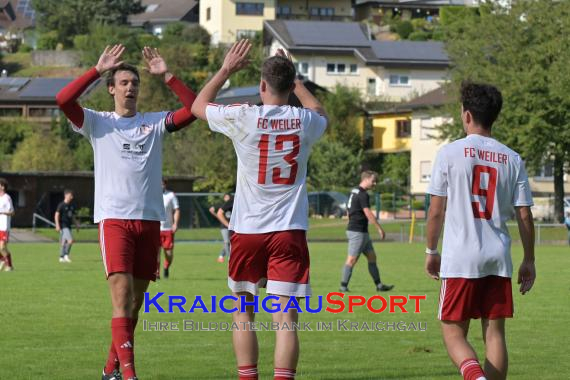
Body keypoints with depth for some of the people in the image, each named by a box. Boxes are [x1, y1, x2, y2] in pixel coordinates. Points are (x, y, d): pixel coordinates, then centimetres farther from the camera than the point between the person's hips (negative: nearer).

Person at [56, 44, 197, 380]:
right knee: (122, 296, -15)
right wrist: (98, 69, -8)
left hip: (150, 219, 3)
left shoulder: (155, 123, 13)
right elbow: (64, 99, -9)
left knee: (135, 302, 8)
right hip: (114, 218, -3)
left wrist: (167, 75, -2)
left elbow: (194, 108, 1)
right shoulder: (98, 123, 7)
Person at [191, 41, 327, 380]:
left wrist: (227, 69, 21)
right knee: (285, 319, -4)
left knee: (243, 314, 13)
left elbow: (198, 105, 13)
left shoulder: (243, 117, -7)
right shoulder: (305, 122, 0)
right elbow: (321, 112, 28)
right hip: (290, 231, 1)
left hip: (249, 229, -1)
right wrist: (295, 79, 34)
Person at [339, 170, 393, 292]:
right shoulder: (362, 194, -16)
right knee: (352, 259, -7)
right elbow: (368, 214, -22)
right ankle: (343, 286, -4)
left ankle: (378, 285, 12)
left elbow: (350, 212, 21)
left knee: (372, 256, 11)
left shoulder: (355, 192, 15)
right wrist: (380, 228, -18)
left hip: (362, 232, 10)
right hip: (357, 232, -10)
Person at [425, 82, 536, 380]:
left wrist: (431, 251, 11)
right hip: (499, 259, 3)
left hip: (460, 258, -3)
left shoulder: (449, 153, -4)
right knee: (494, 333, 8)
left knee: (453, 333, 2)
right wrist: (529, 261, 14)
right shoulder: (512, 160, 5)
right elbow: (524, 215, 5)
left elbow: (436, 211, -2)